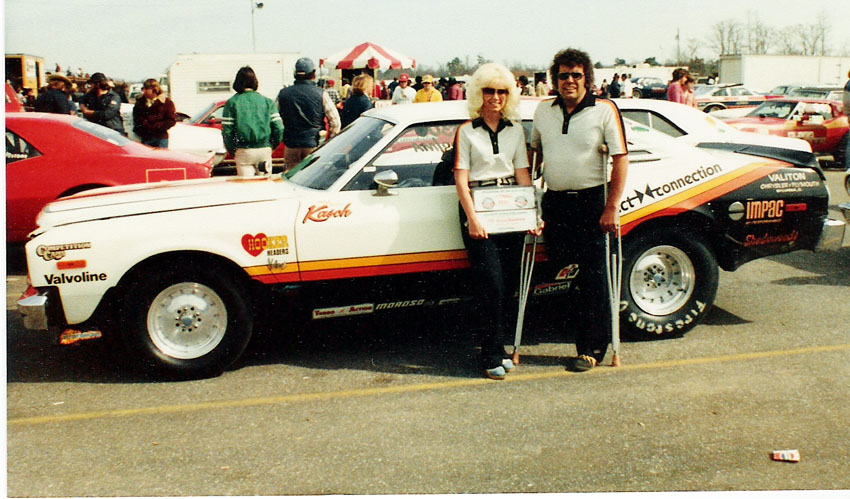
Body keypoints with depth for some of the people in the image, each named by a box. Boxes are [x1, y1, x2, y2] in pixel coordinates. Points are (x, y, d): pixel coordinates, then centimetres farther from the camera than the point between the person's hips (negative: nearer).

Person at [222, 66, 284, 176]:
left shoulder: (232, 103, -1)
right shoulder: (267, 101, 5)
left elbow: (227, 132, -5)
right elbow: (278, 129, 0)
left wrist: (232, 151, 7)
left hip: (244, 152, -2)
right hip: (265, 150, 2)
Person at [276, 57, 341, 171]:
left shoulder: (283, 94, 4)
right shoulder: (321, 94, -4)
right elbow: (335, 121, -4)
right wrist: (329, 143, 6)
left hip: (291, 146, 2)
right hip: (314, 145, -2)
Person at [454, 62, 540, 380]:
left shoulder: (516, 130, 13)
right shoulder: (466, 132, 2)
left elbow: (523, 174, 10)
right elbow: (461, 178, -4)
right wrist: (472, 218, -13)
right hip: (478, 210, -4)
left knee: (509, 284, 3)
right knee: (492, 284, -10)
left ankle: (498, 348, 16)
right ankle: (492, 357, -2)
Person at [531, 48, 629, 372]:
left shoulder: (605, 110, -4)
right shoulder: (543, 110, 10)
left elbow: (621, 159, -7)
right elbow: (534, 153, 21)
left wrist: (612, 208, -14)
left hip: (591, 202, -4)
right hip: (554, 202, 5)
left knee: (592, 278, -1)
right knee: (559, 272, 8)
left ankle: (591, 349, 9)